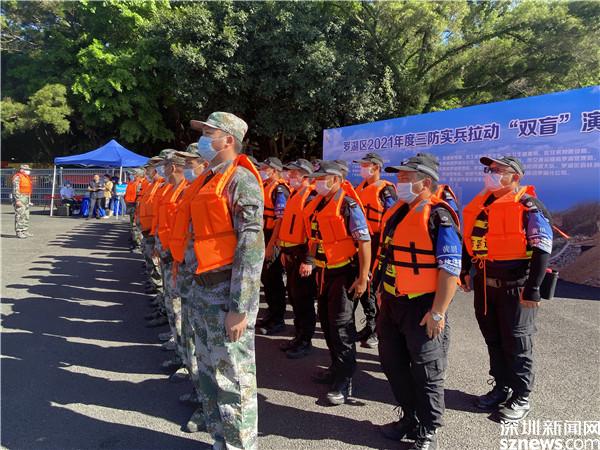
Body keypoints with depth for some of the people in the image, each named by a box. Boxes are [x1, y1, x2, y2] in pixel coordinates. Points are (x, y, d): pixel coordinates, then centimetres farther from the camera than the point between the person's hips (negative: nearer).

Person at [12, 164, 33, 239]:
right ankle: (19, 232, -8)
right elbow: (15, 189, -17)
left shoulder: (27, 177, 18)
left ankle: (25, 231, 18)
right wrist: (17, 200, -24)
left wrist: (29, 200, 21)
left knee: (26, 216, 11)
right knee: (20, 215, -10)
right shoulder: (17, 177, -10)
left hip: (26, 199, 9)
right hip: (20, 199, -9)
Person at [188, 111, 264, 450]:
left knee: (233, 377, 1)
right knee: (208, 372, 18)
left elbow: (251, 246, -19)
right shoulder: (210, 180, 16)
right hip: (202, 289, 9)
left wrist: (239, 307, -22)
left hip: (227, 291, -9)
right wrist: (195, 288, 17)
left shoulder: (241, 180, -11)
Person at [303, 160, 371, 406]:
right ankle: (336, 368, 34)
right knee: (326, 320, 16)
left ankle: (345, 381, 9)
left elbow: (365, 242, -19)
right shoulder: (317, 204, 6)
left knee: (341, 324, -4)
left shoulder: (348, 205, -17)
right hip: (324, 271, 8)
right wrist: (310, 261, 14)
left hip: (345, 272, -8)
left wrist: (363, 278, -21)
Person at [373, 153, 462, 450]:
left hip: (422, 308, -8)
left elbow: (451, 270, -19)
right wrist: (381, 292, 17)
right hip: (392, 304, 8)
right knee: (393, 364, 18)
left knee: (427, 373, 8)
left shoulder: (438, 218, -15)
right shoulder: (395, 213, 9)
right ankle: (410, 418, 39)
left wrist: (438, 313, -20)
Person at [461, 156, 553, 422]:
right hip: (484, 283, 7)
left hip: (515, 286, -7)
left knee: (516, 344, 5)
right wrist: (465, 271, 16)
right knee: (493, 339, 17)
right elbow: (471, 240, 19)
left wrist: (532, 288, -19)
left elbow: (542, 249, -15)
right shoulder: (480, 204, 10)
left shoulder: (529, 207, -11)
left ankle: (521, 399, 22)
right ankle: (501, 388, 34)